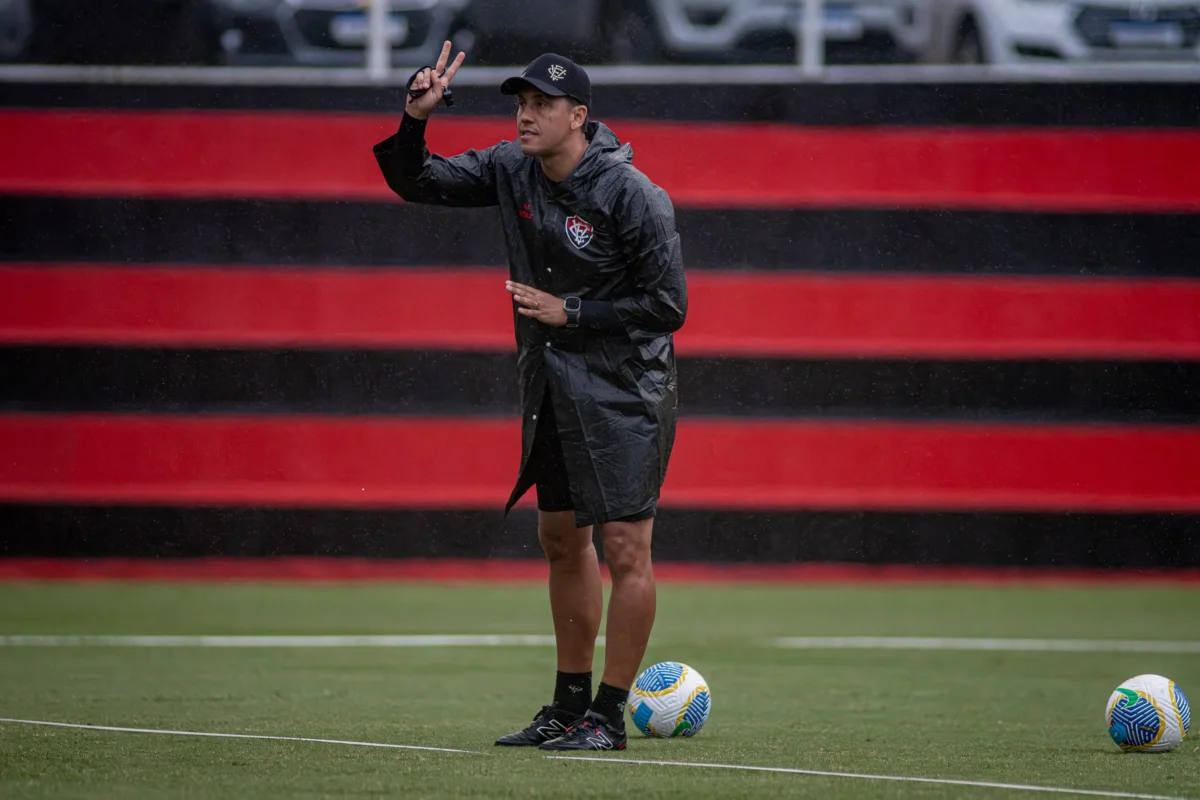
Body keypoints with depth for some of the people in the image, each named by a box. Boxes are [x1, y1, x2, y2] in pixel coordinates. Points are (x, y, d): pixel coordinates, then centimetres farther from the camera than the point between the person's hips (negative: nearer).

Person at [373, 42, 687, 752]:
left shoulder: (632, 196, -19)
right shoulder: (513, 169, 0)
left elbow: (668, 306, -16)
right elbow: (416, 182, 6)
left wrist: (572, 312, -17)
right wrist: (417, 119, -12)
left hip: (623, 393, -7)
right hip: (551, 386, 7)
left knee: (625, 548, -8)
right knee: (562, 540, 14)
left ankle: (609, 716, -2)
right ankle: (571, 704, 25)